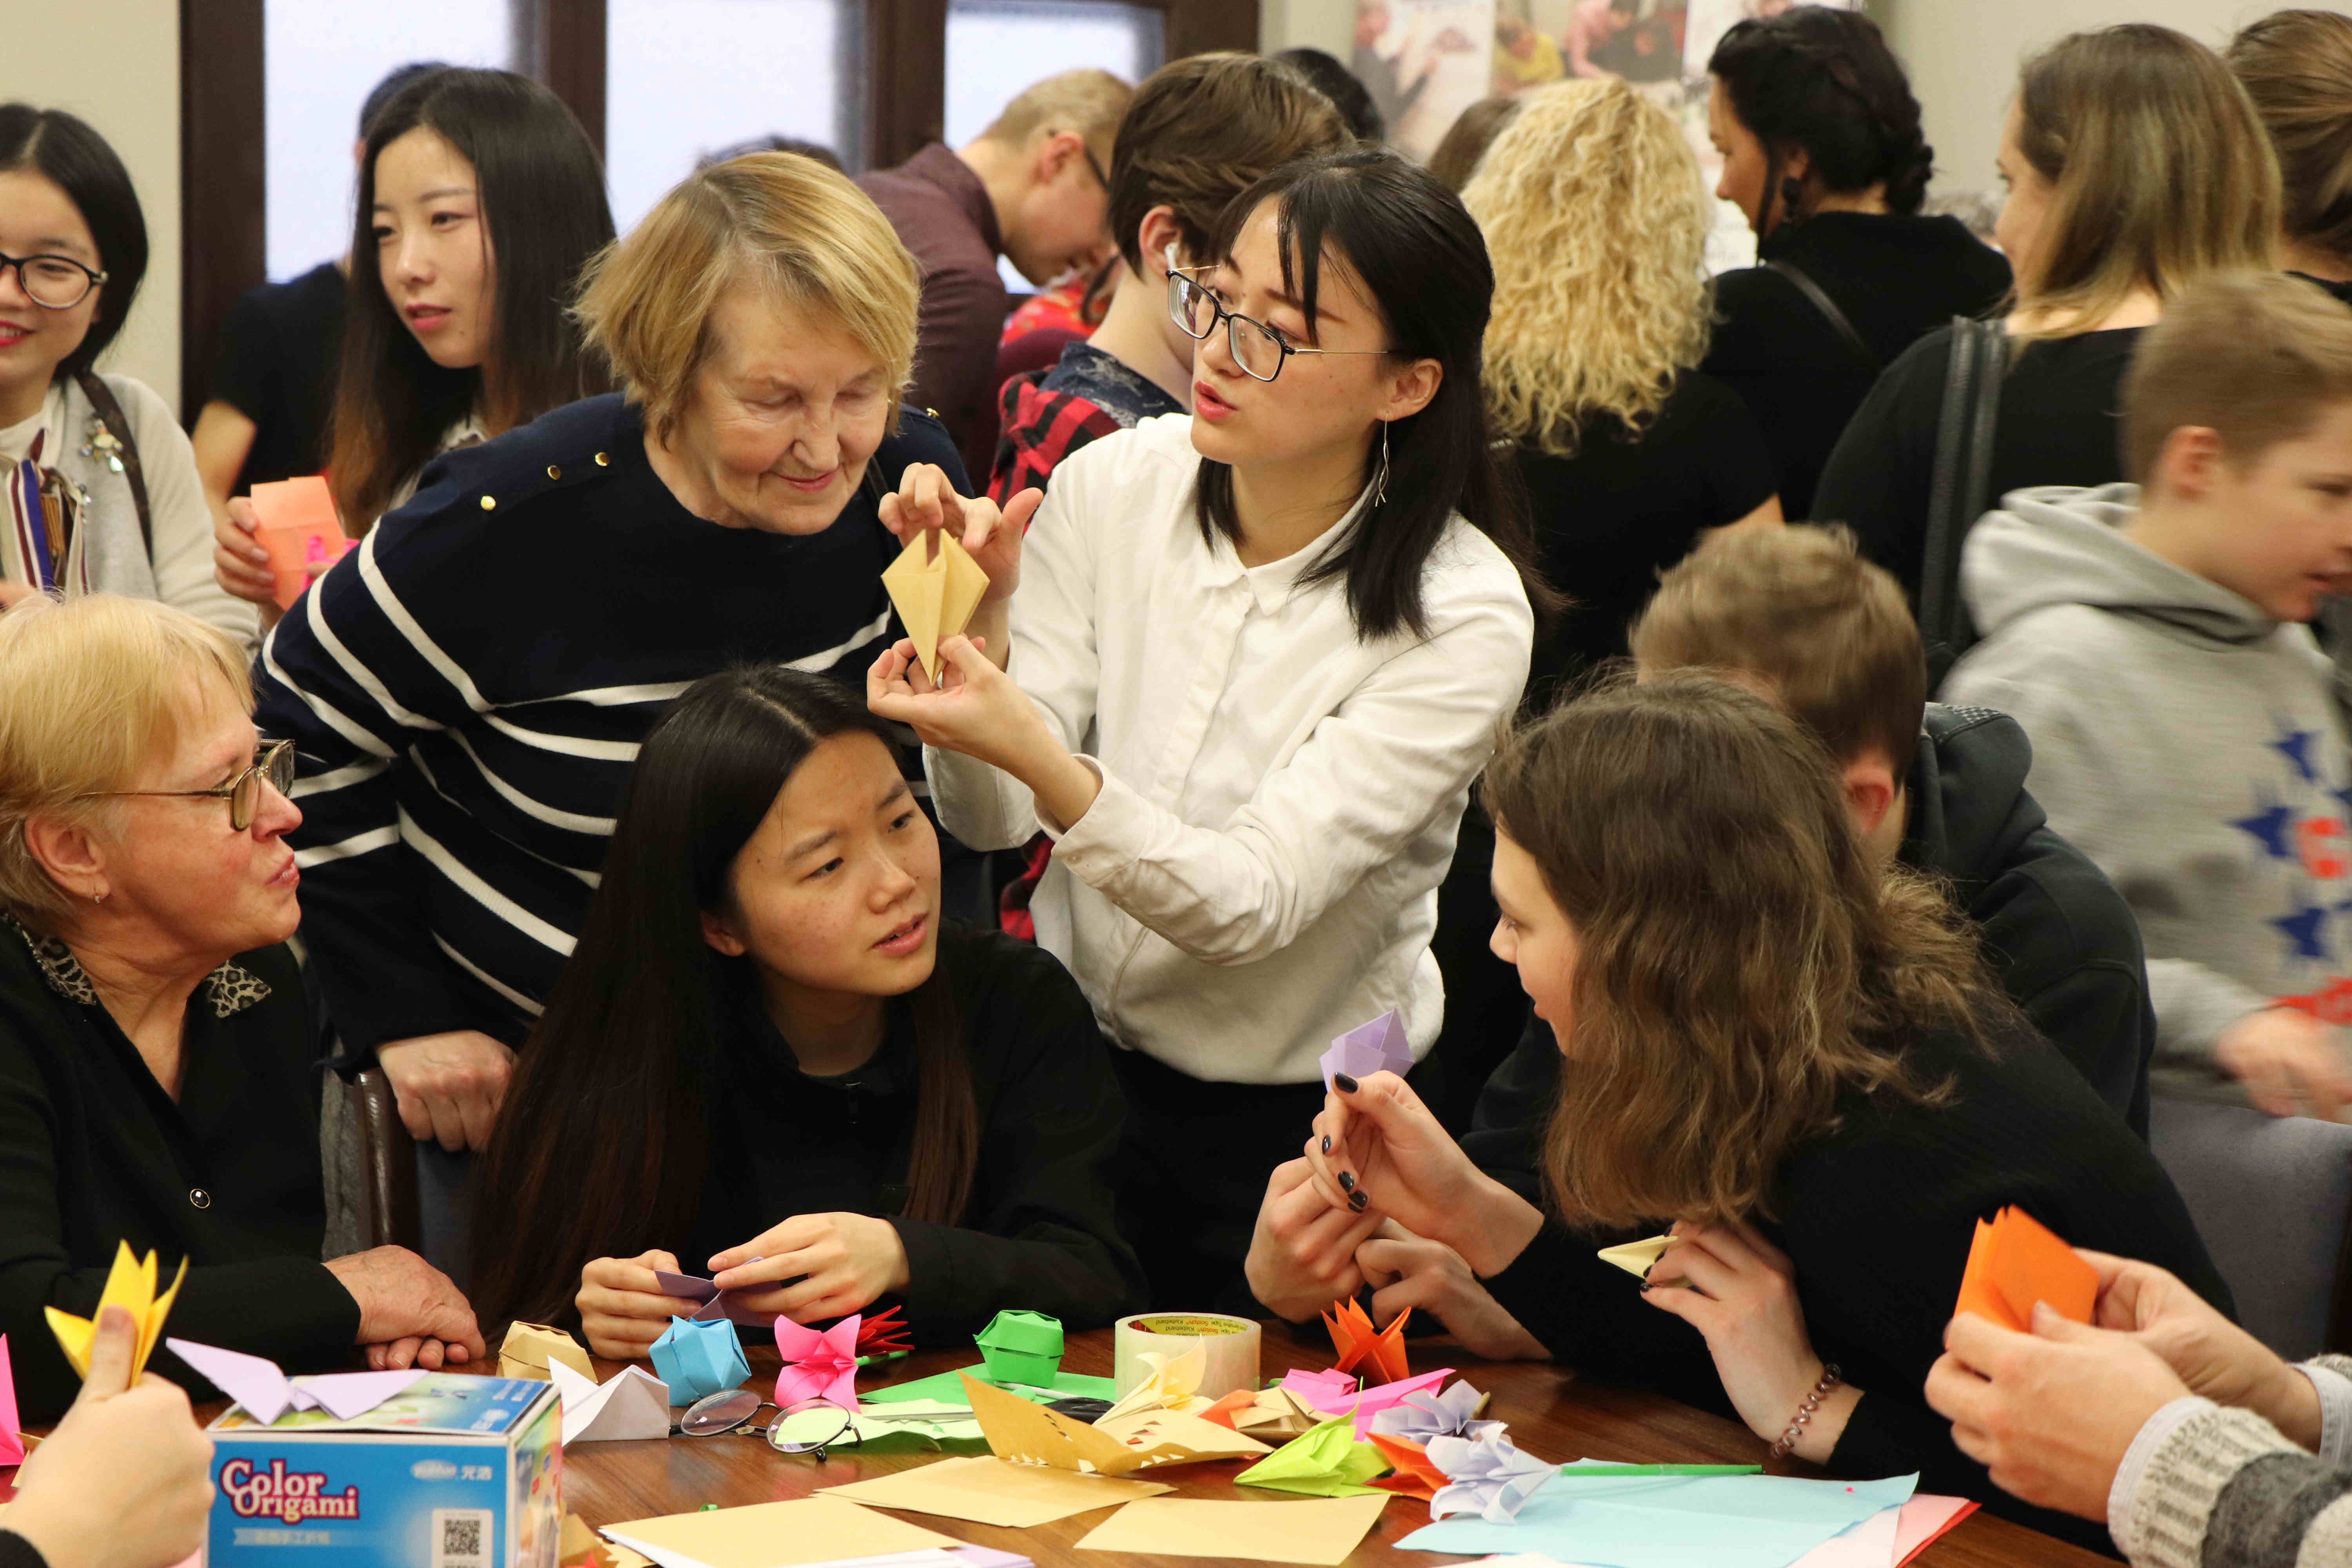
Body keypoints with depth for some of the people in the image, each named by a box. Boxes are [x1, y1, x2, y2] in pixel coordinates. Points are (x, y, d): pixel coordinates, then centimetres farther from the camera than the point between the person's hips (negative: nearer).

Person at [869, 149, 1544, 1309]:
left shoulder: (1461, 615, -16)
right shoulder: (1114, 486, -5)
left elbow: (1251, 902, -23)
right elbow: (991, 821, -6)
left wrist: (1039, 755, -38)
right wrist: (982, 624, -24)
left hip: (1298, 1123, -3)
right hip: (1069, 1062, 3)